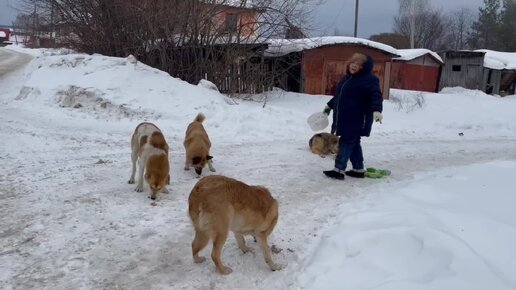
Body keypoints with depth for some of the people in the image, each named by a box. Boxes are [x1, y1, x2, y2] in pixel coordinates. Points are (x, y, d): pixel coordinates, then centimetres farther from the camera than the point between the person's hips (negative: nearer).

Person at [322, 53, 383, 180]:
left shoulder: (369, 79, -12)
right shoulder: (347, 77, 15)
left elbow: (376, 95, -25)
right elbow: (338, 95, 29)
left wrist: (377, 110, -41)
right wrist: (329, 105, 36)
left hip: (357, 120, -9)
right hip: (345, 118, 9)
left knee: (346, 142, -7)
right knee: (353, 143, 13)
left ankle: (339, 169, -3)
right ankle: (358, 169, 23)